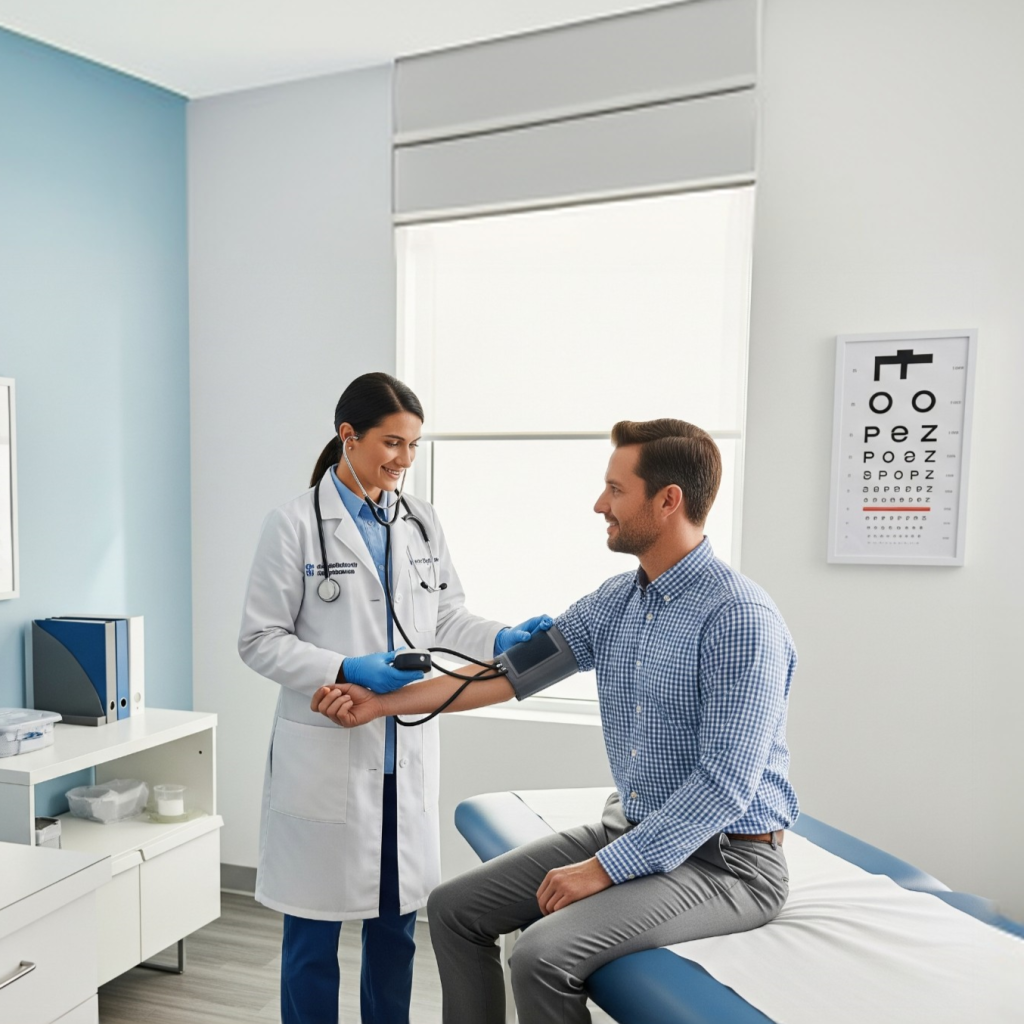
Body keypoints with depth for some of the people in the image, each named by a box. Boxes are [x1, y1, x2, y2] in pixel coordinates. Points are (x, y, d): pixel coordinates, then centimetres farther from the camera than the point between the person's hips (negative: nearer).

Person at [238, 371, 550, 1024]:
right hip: (327, 755, -4)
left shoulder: (422, 523, 6)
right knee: (316, 929, 11)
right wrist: (345, 671, -21)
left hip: (408, 754, 4)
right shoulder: (295, 525, -8)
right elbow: (261, 641, -8)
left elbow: (446, 614, 10)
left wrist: (501, 639, -8)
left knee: (397, 921, 17)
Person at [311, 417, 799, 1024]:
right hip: (632, 830, 8)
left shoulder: (741, 620, -22)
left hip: (724, 859, -8)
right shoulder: (616, 601, 3)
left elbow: (726, 783, -25)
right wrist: (383, 702, 1)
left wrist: (603, 869, -22)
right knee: (454, 908, 3)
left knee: (544, 953, -26)